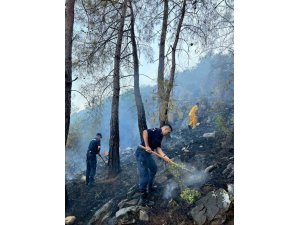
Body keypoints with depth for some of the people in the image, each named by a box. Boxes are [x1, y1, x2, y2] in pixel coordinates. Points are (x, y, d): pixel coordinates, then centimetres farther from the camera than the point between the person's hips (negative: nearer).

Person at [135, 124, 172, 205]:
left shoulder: (160, 136, 17)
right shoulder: (156, 130, -11)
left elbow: (158, 148, 8)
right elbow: (145, 132, -26)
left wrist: (164, 156, -8)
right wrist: (147, 146, -26)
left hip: (148, 154, 10)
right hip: (141, 153, -10)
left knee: (153, 168, 23)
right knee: (144, 174, -7)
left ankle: (150, 188, 36)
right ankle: (143, 195, 5)